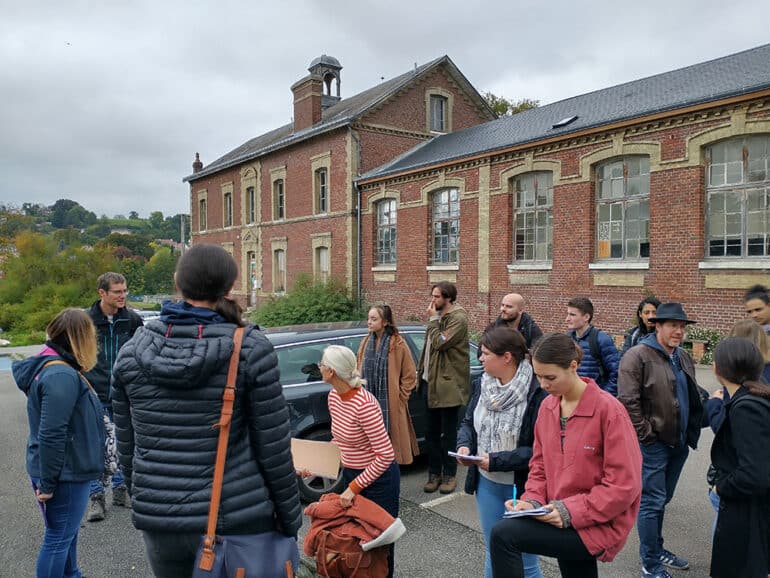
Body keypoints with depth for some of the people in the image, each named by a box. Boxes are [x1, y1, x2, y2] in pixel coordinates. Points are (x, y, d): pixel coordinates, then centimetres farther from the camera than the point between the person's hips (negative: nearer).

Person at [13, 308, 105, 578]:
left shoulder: (50, 365, 7)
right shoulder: (61, 376, -26)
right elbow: (51, 436, -27)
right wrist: (47, 483, -20)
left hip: (67, 470, 10)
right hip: (65, 474, -10)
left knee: (67, 533, 25)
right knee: (59, 538, 6)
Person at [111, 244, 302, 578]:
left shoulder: (132, 351, -3)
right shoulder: (250, 349, -14)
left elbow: (126, 445, 6)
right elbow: (273, 449, -11)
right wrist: (290, 520, 1)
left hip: (160, 521, 4)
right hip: (236, 521, -3)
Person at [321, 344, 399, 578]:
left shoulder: (364, 405, -30)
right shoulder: (334, 396, -5)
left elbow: (386, 455, -27)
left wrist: (354, 488, -23)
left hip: (378, 479, -7)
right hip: (350, 473, 7)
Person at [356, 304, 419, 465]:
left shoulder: (398, 344, -7)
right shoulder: (366, 343, 8)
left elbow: (409, 375, -3)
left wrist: (400, 397, -4)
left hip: (391, 405, -4)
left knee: (391, 441, 2)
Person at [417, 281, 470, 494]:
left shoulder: (458, 319, -13)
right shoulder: (438, 316, 11)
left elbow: (440, 343, -24)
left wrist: (433, 320, -13)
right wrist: (421, 371, 12)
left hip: (448, 384, -8)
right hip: (431, 381, 8)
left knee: (448, 433, 5)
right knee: (431, 432, 13)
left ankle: (449, 475, 17)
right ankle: (434, 473, 24)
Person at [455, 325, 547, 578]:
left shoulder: (537, 393, -23)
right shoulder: (485, 385, 0)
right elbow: (468, 422, 11)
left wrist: (497, 461, -23)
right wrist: (464, 445, -9)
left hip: (521, 488, -6)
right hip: (486, 483, 6)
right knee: (493, 553, 23)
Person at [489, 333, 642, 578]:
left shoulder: (608, 410, -19)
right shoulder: (547, 407, 2)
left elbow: (624, 485, -18)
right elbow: (540, 465, 9)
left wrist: (570, 511, -22)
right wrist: (533, 501, -9)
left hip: (599, 526, -7)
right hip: (566, 520, 7)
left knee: (502, 535, -21)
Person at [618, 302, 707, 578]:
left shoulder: (684, 357, 12)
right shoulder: (637, 356, -14)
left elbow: (693, 396, 22)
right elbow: (628, 401, -19)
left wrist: (692, 432, 13)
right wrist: (646, 434, -17)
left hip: (679, 442, 8)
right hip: (653, 443, -8)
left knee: (661, 500, 20)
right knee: (652, 502, 1)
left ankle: (656, 550, 36)